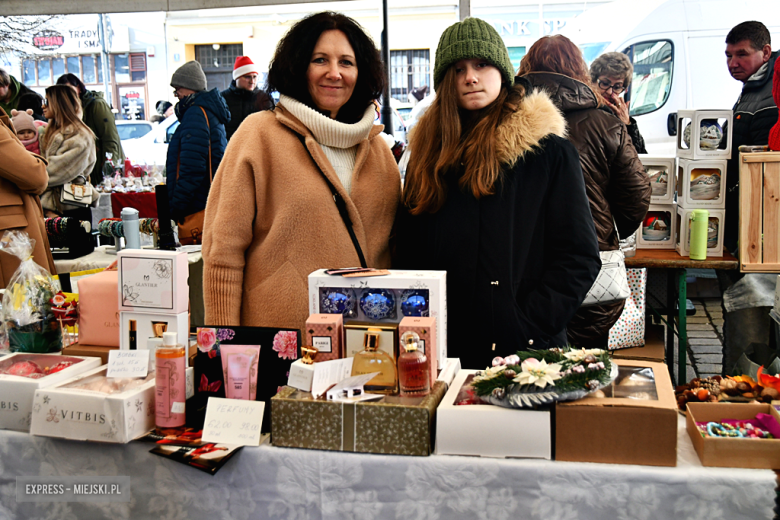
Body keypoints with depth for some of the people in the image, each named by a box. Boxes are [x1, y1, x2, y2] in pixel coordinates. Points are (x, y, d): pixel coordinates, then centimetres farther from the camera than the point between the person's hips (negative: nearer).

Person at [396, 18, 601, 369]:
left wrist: (526, 327, -15)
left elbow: (579, 258, -6)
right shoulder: (430, 154, 8)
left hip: (525, 353, -3)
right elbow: (408, 254, 9)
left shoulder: (549, 152, -3)